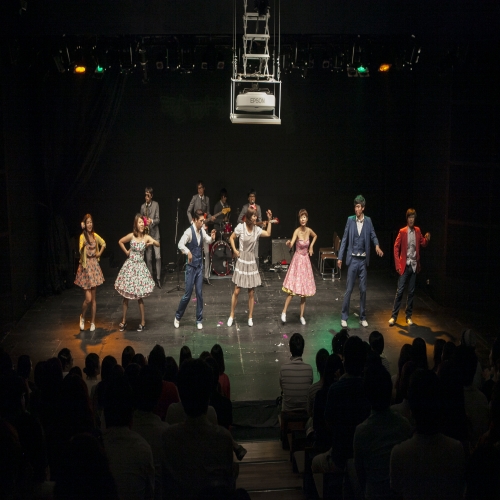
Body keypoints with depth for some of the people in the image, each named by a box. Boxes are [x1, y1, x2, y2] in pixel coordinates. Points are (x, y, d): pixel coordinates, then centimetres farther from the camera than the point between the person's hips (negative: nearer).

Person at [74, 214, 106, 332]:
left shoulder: (95, 235, 5)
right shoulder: (82, 236, -12)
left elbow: (103, 244, 24)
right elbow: (81, 250, -30)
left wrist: (99, 253, 11)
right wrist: (83, 247, -48)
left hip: (94, 266, 5)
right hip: (86, 266, -5)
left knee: (93, 298, 9)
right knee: (88, 299, -9)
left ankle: (92, 322, 19)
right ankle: (82, 317, 19)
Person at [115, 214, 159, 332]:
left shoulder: (146, 237, -5)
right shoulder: (131, 236, -4)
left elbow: (158, 244, -3)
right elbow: (120, 242, 11)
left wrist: (152, 242, -21)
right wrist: (126, 252, 6)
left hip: (140, 267, -1)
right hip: (130, 266, 1)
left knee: (139, 296, 0)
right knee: (126, 295, 5)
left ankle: (143, 322, 11)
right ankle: (124, 321, 16)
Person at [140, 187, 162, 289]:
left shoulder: (156, 204, 0)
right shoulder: (142, 206, 9)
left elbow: (158, 219, -6)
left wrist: (152, 221, -26)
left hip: (155, 234, -3)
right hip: (146, 234, 3)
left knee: (158, 257, -9)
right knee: (148, 258, 5)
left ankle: (158, 278, -4)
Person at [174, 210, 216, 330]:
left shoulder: (202, 230, 2)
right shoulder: (189, 231, -17)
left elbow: (206, 240, 19)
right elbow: (181, 244, -28)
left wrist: (212, 238, -2)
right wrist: (188, 252, -45)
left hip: (200, 265, 6)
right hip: (191, 266, -6)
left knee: (200, 293, 7)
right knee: (188, 293, 0)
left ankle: (199, 320, 17)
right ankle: (177, 317, 20)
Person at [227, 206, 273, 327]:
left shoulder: (257, 229, 1)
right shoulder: (240, 227, -8)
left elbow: (268, 233, -3)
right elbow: (231, 238, 2)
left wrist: (269, 220, -3)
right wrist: (234, 250, -7)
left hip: (252, 262, 3)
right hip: (241, 261, -3)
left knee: (251, 293, 6)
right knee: (236, 291, 0)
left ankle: (250, 317, 16)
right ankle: (231, 316, 15)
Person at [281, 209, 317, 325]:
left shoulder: (309, 230, -2)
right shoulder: (297, 231, -17)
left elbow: (315, 236, 23)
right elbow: (291, 244, -34)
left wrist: (311, 246, 9)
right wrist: (289, 243, -57)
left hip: (306, 260, 5)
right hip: (297, 260, -5)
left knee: (304, 289, 8)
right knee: (293, 289, -11)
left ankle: (302, 316, 15)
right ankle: (284, 312, 1)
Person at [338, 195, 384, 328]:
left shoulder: (368, 220, 2)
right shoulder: (350, 220, -2)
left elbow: (373, 235, 5)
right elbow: (344, 239, 1)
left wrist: (377, 245, -18)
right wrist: (340, 257, -1)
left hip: (363, 260, 2)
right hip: (353, 259, -2)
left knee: (363, 289, 8)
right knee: (349, 289, 0)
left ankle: (362, 317, 19)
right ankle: (344, 317, 10)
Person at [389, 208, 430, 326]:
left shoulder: (418, 231, 6)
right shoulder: (402, 232, -6)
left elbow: (423, 244, 16)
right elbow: (396, 247, -6)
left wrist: (427, 239, -8)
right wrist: (398, 265, -11)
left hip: (414, 266, 4)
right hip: (405, 266, -4)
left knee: (411, 292, 8)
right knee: (399, 291, -4)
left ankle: (409, 316, 15)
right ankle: (394, 316, 3)